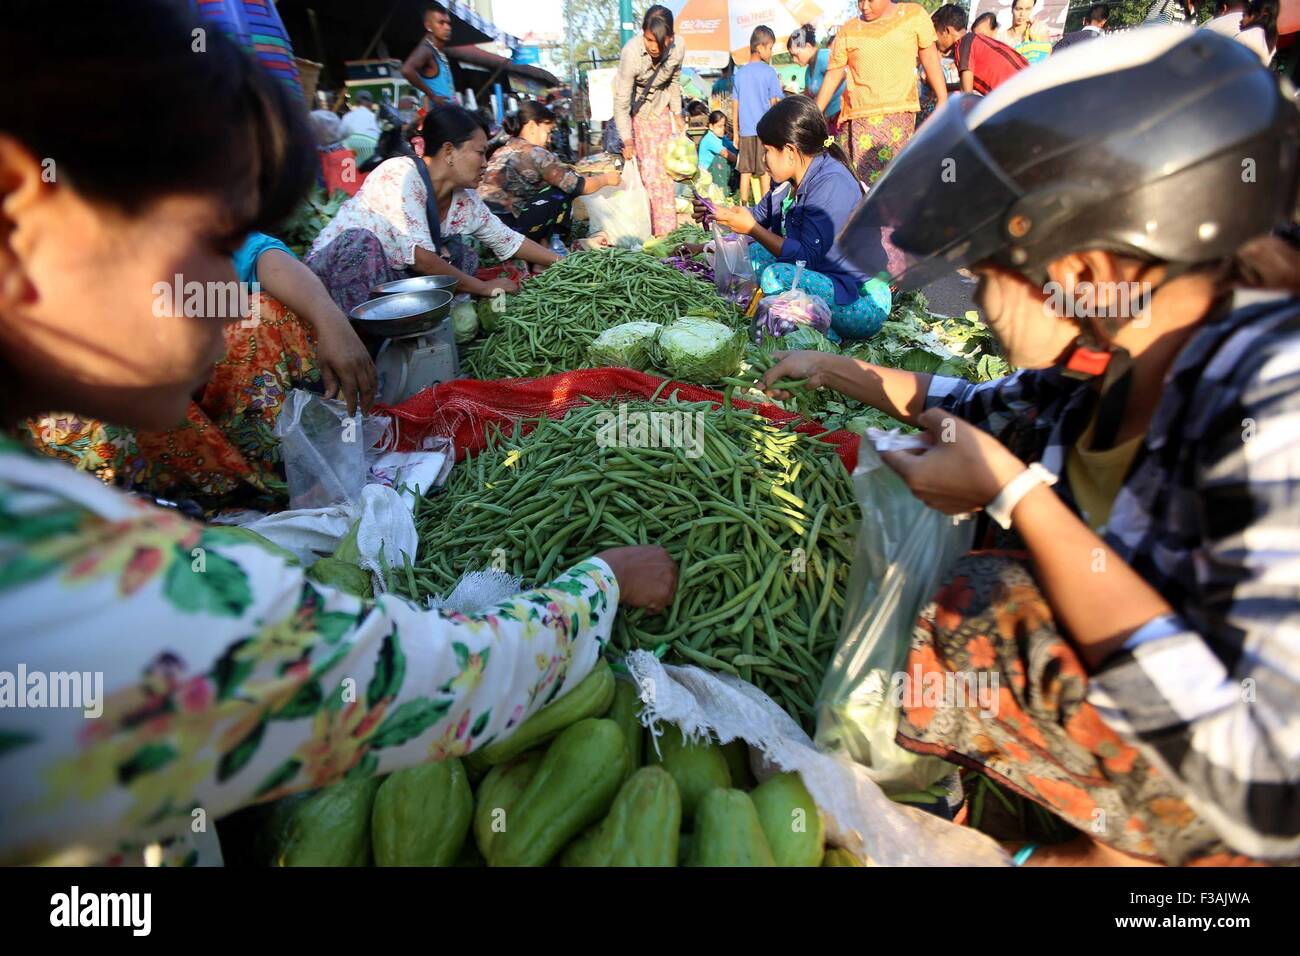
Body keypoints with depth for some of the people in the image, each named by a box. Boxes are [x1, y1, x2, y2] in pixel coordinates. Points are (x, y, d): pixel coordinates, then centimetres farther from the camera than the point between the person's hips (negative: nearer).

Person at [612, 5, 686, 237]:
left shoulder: (678, 49, -21)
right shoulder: (631, 53, -33)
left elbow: (674, 81, 1)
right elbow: (622, 101, -27)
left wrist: (677, 114, 6)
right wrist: (627, 140, -26)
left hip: (660, 108, 3)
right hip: (634, 110, -3)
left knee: (664, 169, 3)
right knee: (647, 171, -6)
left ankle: (668, 230, 10)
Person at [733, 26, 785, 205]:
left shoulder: (740, 73, 7)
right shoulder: (769, 72, -6)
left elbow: (735, 106, 9)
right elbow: (775, 104, -6)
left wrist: (736, 133, 14)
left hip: (745, 131, 4)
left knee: (745, 171, 9)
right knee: (765, 172, 1)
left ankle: (744, 205, 12)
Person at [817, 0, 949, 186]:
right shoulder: (847, 31, 7)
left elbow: (930, 58, 9)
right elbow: (833, 75, 11)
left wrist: (943, 100, 4)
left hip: (899, 114, -1)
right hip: (858, 118, 2)